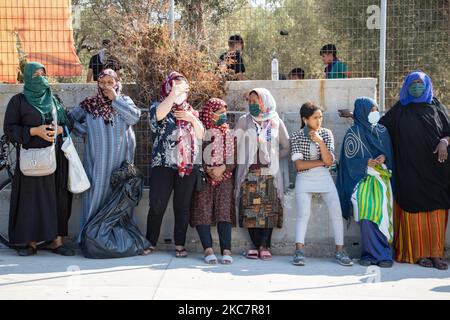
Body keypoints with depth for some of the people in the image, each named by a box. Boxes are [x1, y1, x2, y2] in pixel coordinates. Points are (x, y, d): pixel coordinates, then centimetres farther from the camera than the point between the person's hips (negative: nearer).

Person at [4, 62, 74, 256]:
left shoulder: (54, 99, 15)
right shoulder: (18, 101, 3)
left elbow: (66, 123, 17)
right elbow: (9, 128, -2)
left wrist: (58, 129, -5)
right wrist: (35, 131, -13)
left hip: (56, 155, 4)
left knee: (58, 198, 1)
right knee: (32, 198, -3)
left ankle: (56, 240, 6)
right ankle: (31, 242, 5)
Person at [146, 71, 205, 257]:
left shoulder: (190, 111, 16)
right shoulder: (157, 108, 2)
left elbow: (201, 135, 11)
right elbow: (159, 114, -23)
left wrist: (192, 119, -5)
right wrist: (175, 91, -32)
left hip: (187, 166, 3)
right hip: (163, 165, -3)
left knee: (182, 208, 5)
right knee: (157, 206, -4)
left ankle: (180, 245, 13)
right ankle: (151, 243, 8)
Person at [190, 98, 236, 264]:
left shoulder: (229, 133, 16)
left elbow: (233, 158, 9)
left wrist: (222, 168, -8)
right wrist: (208, 170, -9)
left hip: (224, 176, 1)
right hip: (203, 176, -1)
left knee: (224, 211, -15)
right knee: (203, 211, -14)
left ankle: (226, 250, -20)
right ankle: (208, 249, -15)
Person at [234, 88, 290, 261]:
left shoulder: (276, 122, 8)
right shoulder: (244, 121, 8)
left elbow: (286, 148, 14)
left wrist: (273, 157, 4)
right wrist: (244, 159, -2)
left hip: (270, 173, 0)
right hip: (248, 173, 0)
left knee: (268, 209, -7)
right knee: (250, 209, -4)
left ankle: (264, 246, -3)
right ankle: (255, 245, 3)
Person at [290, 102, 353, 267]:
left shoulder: (326, 134, 3)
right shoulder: (296, 137, -3)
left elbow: (330, 161, -8)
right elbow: (299, 164, -11)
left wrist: (320, 141, -19)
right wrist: (321, 162, -9)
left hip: (324, 178, 2)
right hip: (304, 179, -2)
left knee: (337, 212, -8)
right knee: (303, 214, -16)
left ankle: (339, 251, 1)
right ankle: (299, 251, -13)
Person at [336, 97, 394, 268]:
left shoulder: (382, 131, 15)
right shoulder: (353, 133, 3)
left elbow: (390, 153, 17)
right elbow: (350, 160, 0)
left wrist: (383, 158, -5)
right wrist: (367, 162, -14)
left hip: (382, 178, 3)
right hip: (363, 178, -3)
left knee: (382, 213, -11)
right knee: (367, 212, -17)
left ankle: (384, 254, -5)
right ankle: (371, 253, -9)